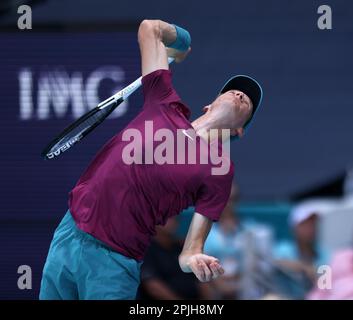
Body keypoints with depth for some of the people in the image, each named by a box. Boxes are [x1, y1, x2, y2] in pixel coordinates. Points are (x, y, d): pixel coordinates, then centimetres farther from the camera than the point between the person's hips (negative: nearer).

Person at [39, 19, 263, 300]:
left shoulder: (220, 168, -6)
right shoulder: (166, 105, 4)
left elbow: (193, 246, -10)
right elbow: (150, 28, 11)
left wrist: (192, 258, -33)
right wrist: (181, 39, 31)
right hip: (68, 234, 5)